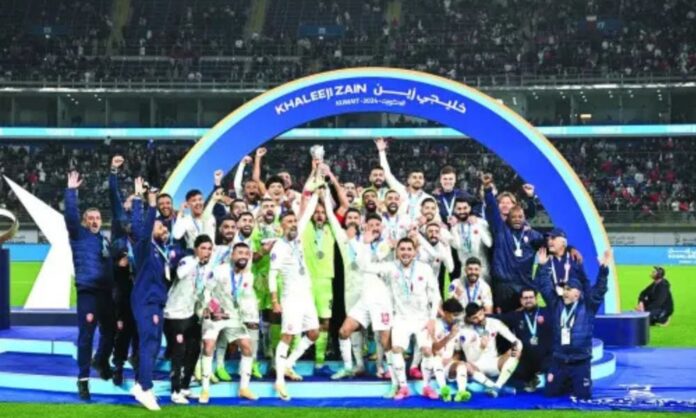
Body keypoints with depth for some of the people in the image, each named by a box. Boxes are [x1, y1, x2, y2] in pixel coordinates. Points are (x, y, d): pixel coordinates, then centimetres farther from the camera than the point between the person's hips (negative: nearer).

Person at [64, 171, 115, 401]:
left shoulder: (104, 238, 15)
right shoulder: (79, 235, 0)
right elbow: (70, 215, -15)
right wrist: (71, 191, -20)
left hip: (106, 291, 6)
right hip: (87, 292, -6)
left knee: (109, 331, 17)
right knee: (86, 335, -8)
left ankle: (102, 361, 44)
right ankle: (83, 378, -2)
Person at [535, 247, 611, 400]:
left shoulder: (587, 306, -4)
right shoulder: (556, 304, 3)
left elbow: (599, 290, -12)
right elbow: (544, 286, 3)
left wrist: (603, 269, -22)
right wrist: (543, 266, -4)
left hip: (580, 361, -3)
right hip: (558, 359, 3)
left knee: (583, 395, -2)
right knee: (550, 392, 8)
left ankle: (577, 384, 34)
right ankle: (568, 385, 40)